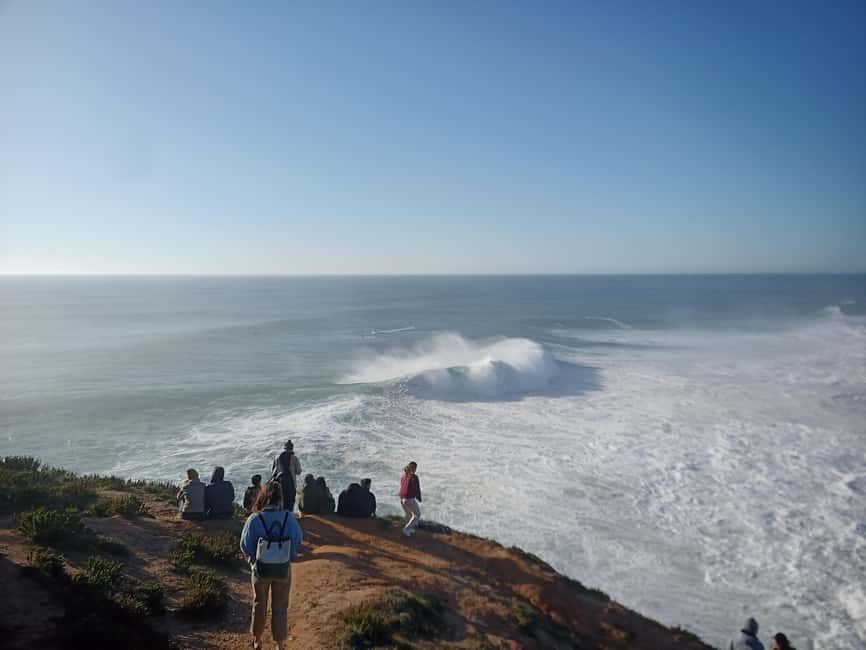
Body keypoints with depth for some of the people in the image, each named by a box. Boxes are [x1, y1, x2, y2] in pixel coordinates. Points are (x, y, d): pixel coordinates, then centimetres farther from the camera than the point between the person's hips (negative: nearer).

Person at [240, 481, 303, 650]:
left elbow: (245, 546, -10)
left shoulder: (254, 519, -20)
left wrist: (252, 559, 11)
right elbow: (298, 541, -6)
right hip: (283, 568, 0)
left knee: (259, 605, 23)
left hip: (261, 568, 0)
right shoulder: (289, 518, -17)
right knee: (280, 607, 17)